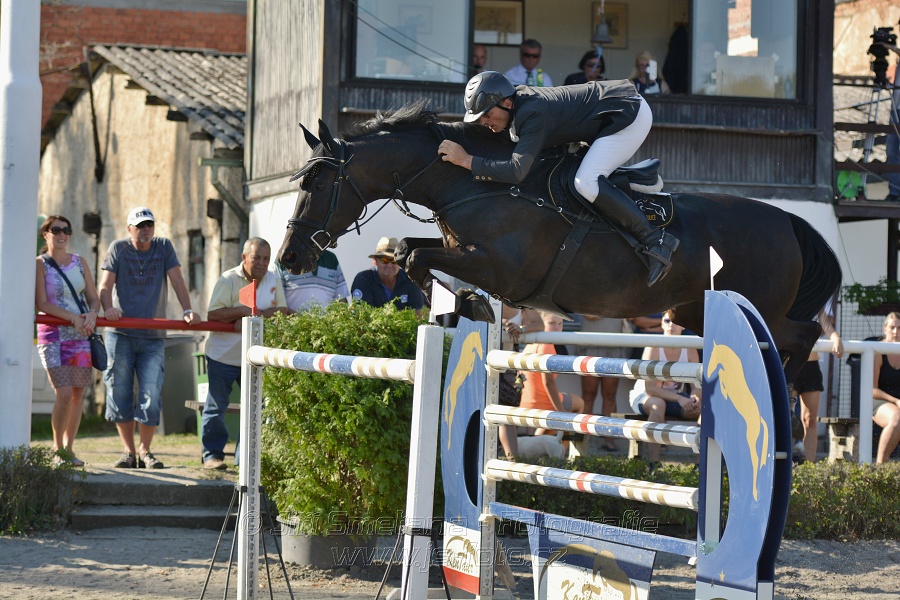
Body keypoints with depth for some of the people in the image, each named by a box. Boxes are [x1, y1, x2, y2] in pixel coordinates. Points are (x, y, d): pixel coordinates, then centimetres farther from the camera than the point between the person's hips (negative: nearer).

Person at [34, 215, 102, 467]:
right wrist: (72, 317, -21)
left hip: (80, 336, 5)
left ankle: (68, 449, 13)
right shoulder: (40, 265, -2)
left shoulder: (79, 263, 13)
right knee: (64, 394, -14)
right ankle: (57, 450, 0)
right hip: (53, 335, -4)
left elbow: (93, 297, 12)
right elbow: (41, 303, -11)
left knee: (78, 394, 3)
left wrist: (92, 314, -11)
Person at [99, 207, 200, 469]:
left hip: (153, 337, 0)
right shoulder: (118, 248, 4)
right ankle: (129, 452, 12)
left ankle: (145, 451, 8)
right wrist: (108, 308, -23)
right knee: (120, 393, 1)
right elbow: (105, 285, -3)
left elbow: (177, 281, 2)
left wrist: (188, 311, -13)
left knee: (152, 395, -6)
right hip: (120, 334, 0)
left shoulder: (163, 247, 7)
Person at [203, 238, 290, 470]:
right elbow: (213, 314, -18)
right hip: (223, 355, -4)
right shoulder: (228, 280, -9)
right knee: (216, 406, 3)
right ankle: (212, 454, 13)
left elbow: (282, 312, -4)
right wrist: (244, 311, -24)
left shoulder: (274, 280, 4)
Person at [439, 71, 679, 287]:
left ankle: (654, 241, -19)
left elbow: (516, 171, -36)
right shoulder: (518, 101, 0)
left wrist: (466, 160, -32)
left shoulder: (532, 115, -28)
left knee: (586, 182, -22)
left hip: (631, 114, -10)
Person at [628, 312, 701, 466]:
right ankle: (654, 463, -38)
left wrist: (694, 397, -31)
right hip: (643, 396, -5)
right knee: (658, 404, -40)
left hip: (674, 398, 5)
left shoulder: (690, 350, -6)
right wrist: (679, 399, -34)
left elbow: (696, 385, -6)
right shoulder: (653, 348, -19)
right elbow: (649, 387, -24)